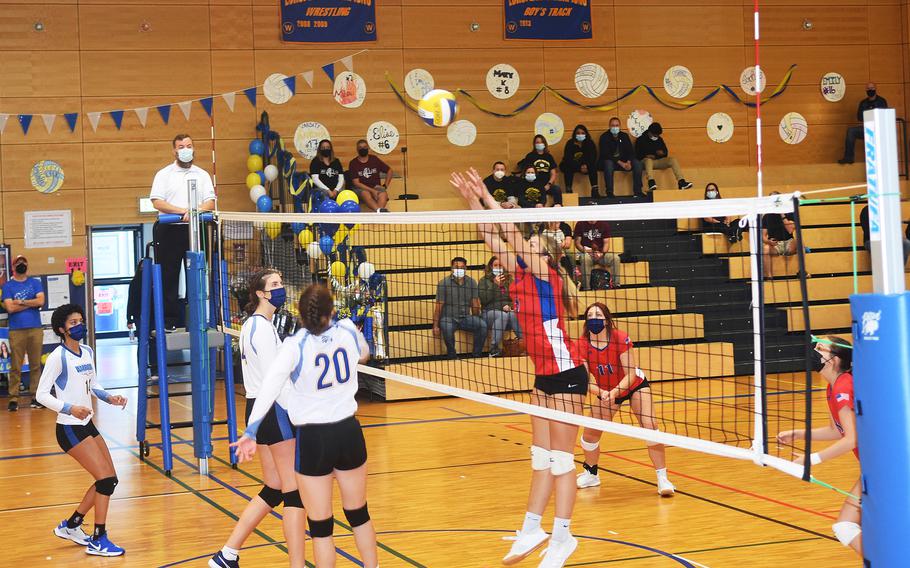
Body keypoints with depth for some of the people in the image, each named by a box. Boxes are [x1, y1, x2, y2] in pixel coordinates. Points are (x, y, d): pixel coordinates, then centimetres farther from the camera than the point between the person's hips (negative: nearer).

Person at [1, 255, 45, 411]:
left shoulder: (35, 283, 11)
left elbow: (41, 301, -4)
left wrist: (21, 302, -6)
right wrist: (31, 303, -5)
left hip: (35, 329, 2)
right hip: (16, 330, -2)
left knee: (35, 365, 3)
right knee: (16, 366, -3)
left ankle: (35, 396, 7)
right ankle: (13, 398, 0)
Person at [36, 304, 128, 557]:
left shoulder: (87, 352, 9)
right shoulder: (58, 357, -14)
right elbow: (42, 395, -17)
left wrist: (109, 398, 4)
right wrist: (69, 408, -30)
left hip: (87, 425, 8)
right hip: (69, 429, -8)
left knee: (109, 480, 10)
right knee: (106, 479, -12)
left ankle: (70, 526, 25)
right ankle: (98, 541, -3)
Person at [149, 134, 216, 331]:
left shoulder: (202, 174, 15)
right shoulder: (164, 174, 7)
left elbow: (210, 203, 4)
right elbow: (157, 202, -5)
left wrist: (196, 211, -16)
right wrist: (183, 211, -16)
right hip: (169, 230, -2)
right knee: (168, 277, -3)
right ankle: (169, 321, -1)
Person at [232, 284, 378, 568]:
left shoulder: (295, 345, -15)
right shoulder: (348, 330, -3)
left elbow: (270, 387, -27)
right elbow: (364, 354, 20)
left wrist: (251, 431, -29)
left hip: (312, 440, -4)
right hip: (349, 433, 4)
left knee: (321, 526, 5)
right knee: (359, 514, 22)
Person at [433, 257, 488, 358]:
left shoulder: (471, 282, 6)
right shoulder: (444, 283, -3)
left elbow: (475, 304, 10)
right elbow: (439, 306, -4)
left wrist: (475, 322, 7)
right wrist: (435, 326, -9)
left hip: (465, 317, 3)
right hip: (448, 317, -3)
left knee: (482, 325, -24)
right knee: (447, 327, -37)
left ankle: (477, 354, -11)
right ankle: (451, 354, -16)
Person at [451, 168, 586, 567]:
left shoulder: (546, 275, -13)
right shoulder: (523, 277, 7)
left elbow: (513, 234, -21)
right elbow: (494, 240, 5)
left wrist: (486, 197, -18)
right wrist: (473, 201, -3)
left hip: (565, 375, -8)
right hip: (544, 376, 8)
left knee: (561, 459, -2)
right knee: (541, 457, 14)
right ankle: (531, 531, 21)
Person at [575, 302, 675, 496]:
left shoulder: (621, 339, -29)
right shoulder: (583, 346, -21)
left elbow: (631, 374, -28)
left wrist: (614, 392, -43)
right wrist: (601, 393, -42)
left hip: (635, 386, -3)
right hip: (605, 392, 3)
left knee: (650, 427, -21)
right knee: (590, 434, -1)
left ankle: (662, 478, -12)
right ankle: (591, 474, 28)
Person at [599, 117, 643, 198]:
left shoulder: (625, 136, 9)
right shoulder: (604, 137, -5)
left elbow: (631, 151, 4)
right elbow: (605, 155, -15)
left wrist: (628, 162, -18)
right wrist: (620, 163, -24)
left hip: (624, 162, 4)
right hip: (611, 161, -4)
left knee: (637, 163, -21)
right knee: (608, 163, -38)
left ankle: (637, 192, -21)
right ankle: (609, 193, -37)